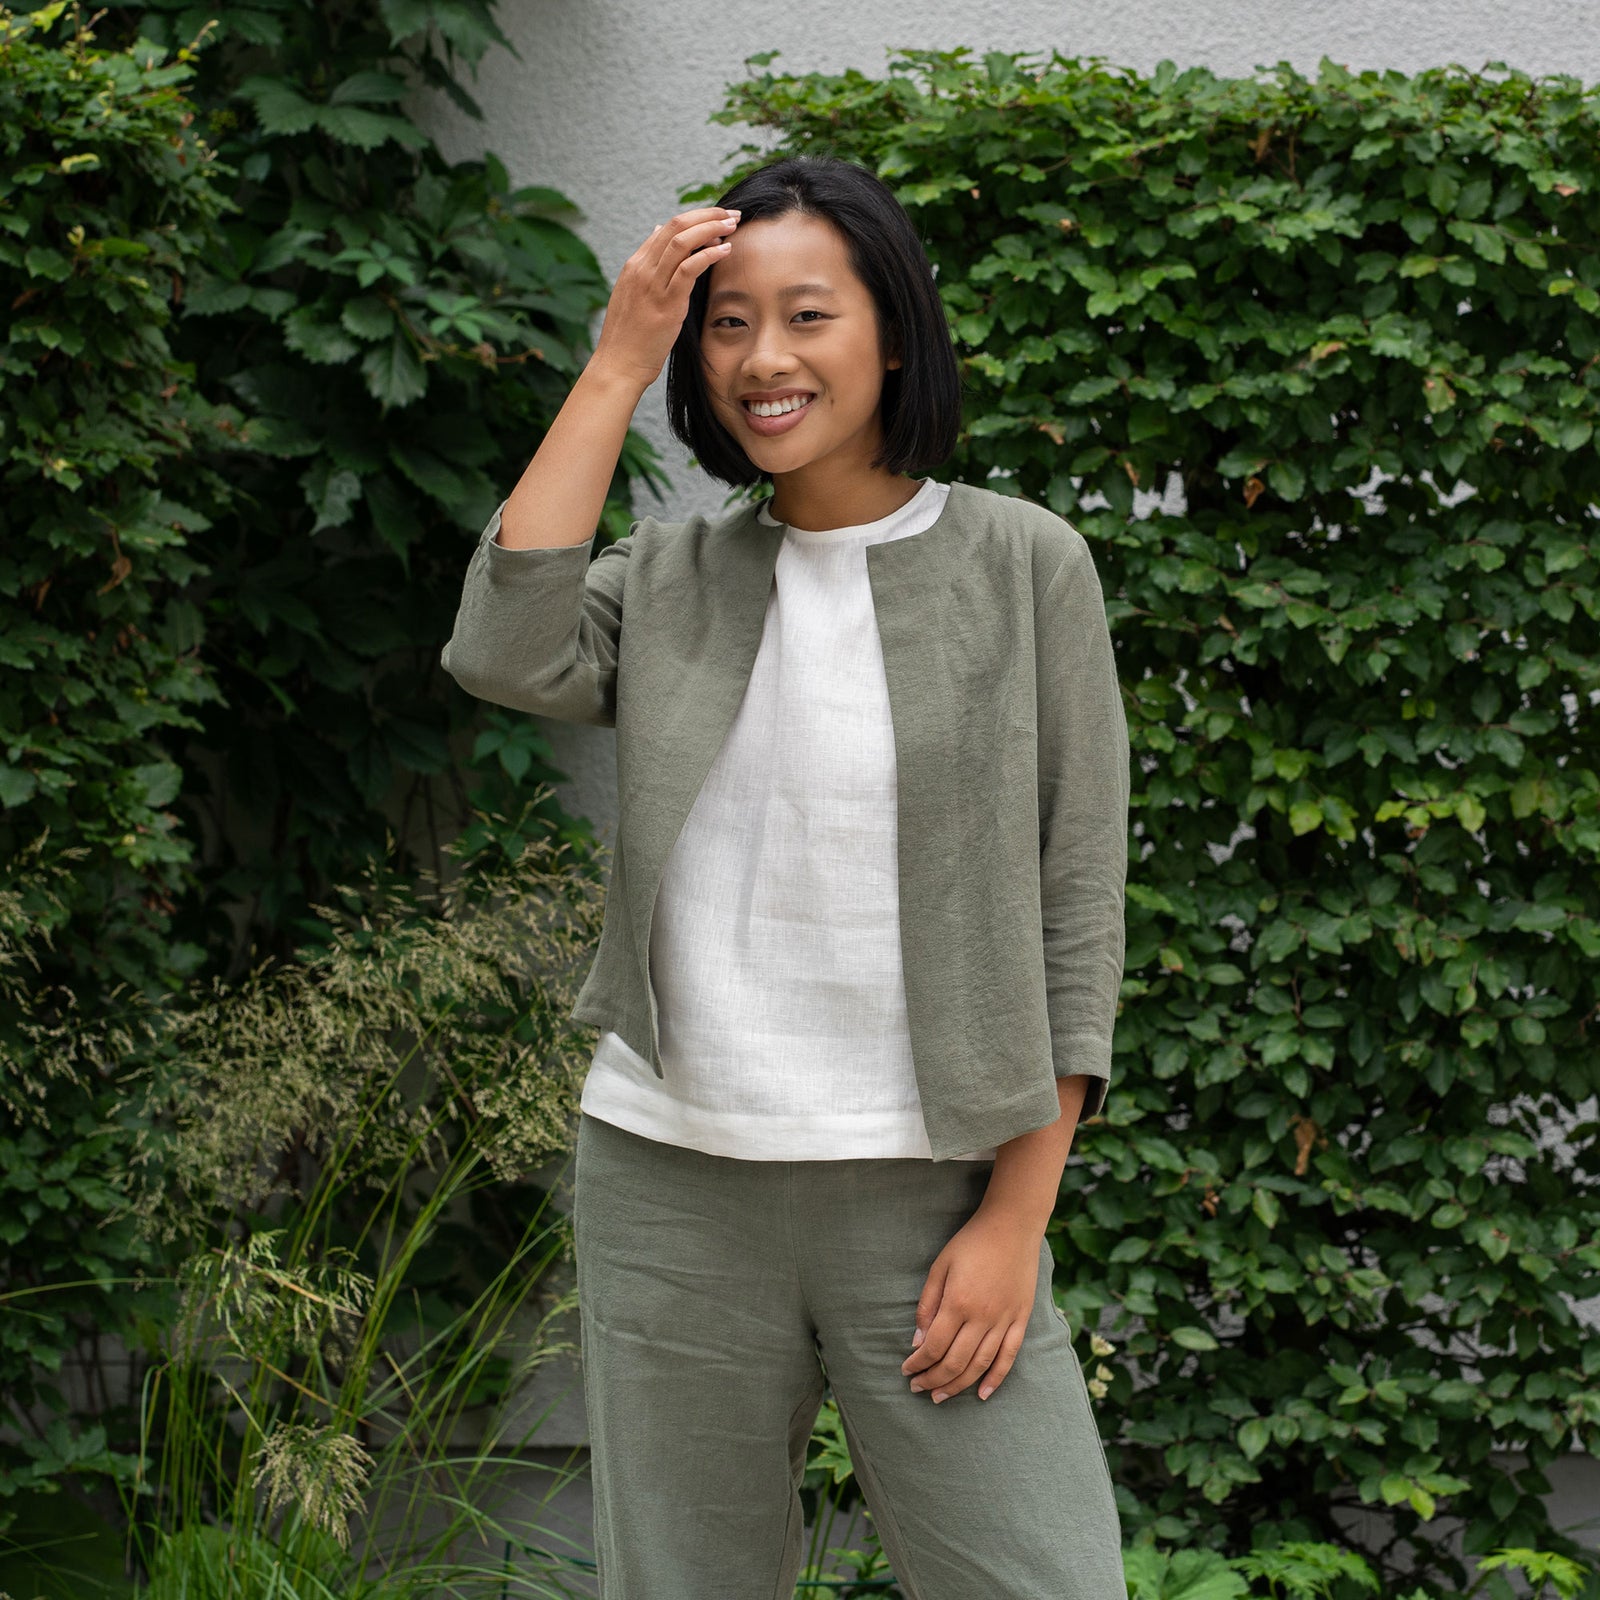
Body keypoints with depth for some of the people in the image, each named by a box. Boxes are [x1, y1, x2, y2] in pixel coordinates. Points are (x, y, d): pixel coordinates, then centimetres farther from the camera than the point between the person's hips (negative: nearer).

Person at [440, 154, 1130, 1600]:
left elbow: (1074, 906, -1)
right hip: (669, 1184, 3)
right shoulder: (670, 582, 8)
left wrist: (1016, 1220, -7)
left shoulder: (1024, 565, 0)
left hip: (926, 1192, -2)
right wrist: (618, 366, -8)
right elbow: (505, 652, -13)